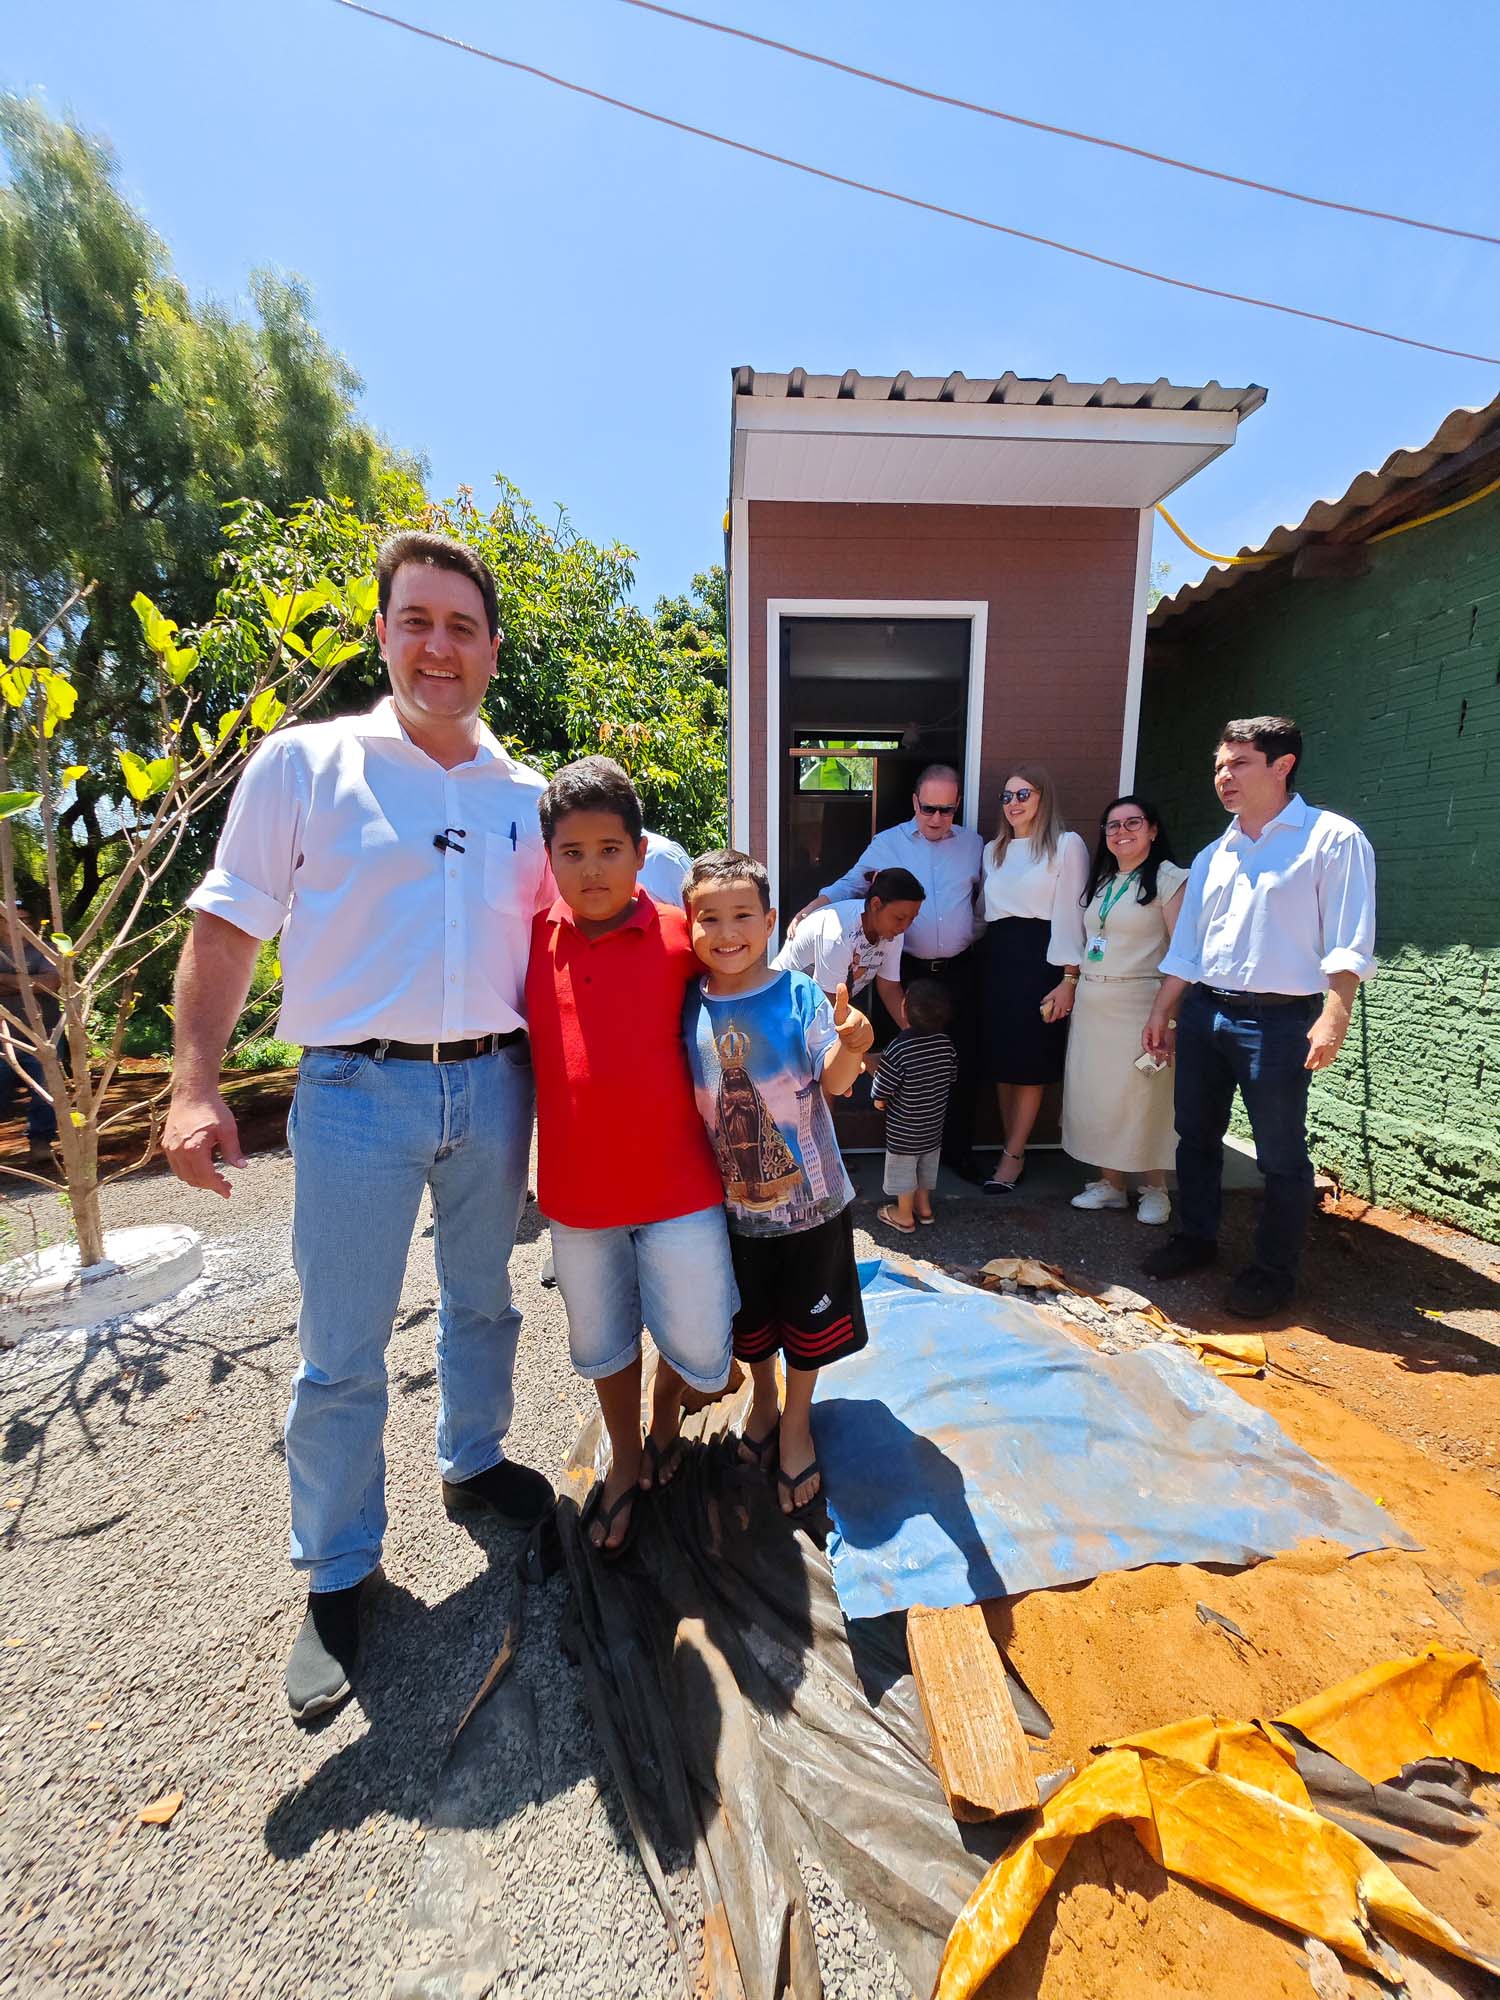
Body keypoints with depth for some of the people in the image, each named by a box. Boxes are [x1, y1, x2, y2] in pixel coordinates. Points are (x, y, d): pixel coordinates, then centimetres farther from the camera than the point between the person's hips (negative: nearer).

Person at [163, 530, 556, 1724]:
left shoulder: (523, 795, 7)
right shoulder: (305, 763, -2)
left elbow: (553, 937, 14)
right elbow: (228, 930, -3)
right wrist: (196, 1086, -12)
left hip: (492, 1086, 4)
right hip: (358, 1091, -3)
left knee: (481, 1304, 20)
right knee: (341, 1354, 7)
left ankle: (474, 1463, 46)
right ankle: (338, 1580, 30)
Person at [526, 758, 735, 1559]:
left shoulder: (678, 932, -8)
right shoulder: (531, 936, -1)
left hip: (677, 1183, -2)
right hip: (575, 1187, 3)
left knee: (699, 1348, 7)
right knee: (601, 1339, 20)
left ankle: (666, 1403, 44)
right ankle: (625, 1461, 47)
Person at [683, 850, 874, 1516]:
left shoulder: (799, 993, -14)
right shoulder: (688, 1006, -9)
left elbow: (834, 1082, -16)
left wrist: (852, 1047, -35)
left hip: (808, 1194, -2)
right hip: (730, 1200, 2)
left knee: (806, 1317, 17)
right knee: (748, 1318, 22)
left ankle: (796, 1422, 42)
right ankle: (762, 1396, 51)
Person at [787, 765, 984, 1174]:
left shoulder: (972, 843, 8)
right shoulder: (887, 843, 1)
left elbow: (984, 901, 15)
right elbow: (848, 885, 1)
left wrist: (974, 937, 7)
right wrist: (809, 910, -13)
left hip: (960, 970, 2)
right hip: (908, 970, -2)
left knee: (964, 1062, 5)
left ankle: (958, 1148, 21)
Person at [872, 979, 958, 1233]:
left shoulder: (899, 1049, -30)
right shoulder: (945, 1043, -12)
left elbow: (882, 1089, -22)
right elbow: (952, 1077, 3)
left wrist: (879, 1101, 0)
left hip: (903, 1129, -5)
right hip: (934, 1123, 6)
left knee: (903, 1168, 14)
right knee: (927, 1163, 24)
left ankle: (905, 1216, 29)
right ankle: (924, 1206, 41)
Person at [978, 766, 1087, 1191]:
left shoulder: (1066, 844, -3)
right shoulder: (993, 850, 17)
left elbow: (1070, 913, -8)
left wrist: (1068, 978, -13)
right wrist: (989, 960, 10)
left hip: (1039, 957, -6)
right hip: (997, 957, 6)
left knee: (1030, 1062, -1)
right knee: (1002, 1060, 7)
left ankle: (1012, 1157, 8)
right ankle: (1014, 1151, 17)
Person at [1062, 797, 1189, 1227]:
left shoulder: (1168, 879, -5)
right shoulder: (1101, 881, 16)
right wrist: (1073, 990, 10)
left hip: (1138, 1004, -6)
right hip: (1092, 1004, 7)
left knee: (1142, 1096, -1)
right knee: (1096, 1094, 8)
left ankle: (1154, 1189, 16)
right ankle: (1111, 1183, 21)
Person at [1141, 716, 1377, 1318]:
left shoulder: (1331, 839, -4)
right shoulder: (1212, 857, 14)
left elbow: (1347, 943, -11)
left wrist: (1333, 1017, -19)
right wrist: (1162, 1013, 11)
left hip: (1279, 1019, -6)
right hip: (1203, 1012, 6)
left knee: (1281, 1155, 4)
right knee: (1196, 1135, 15)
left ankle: (1274, 1271, 21)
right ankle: (1196, 1237, 32)